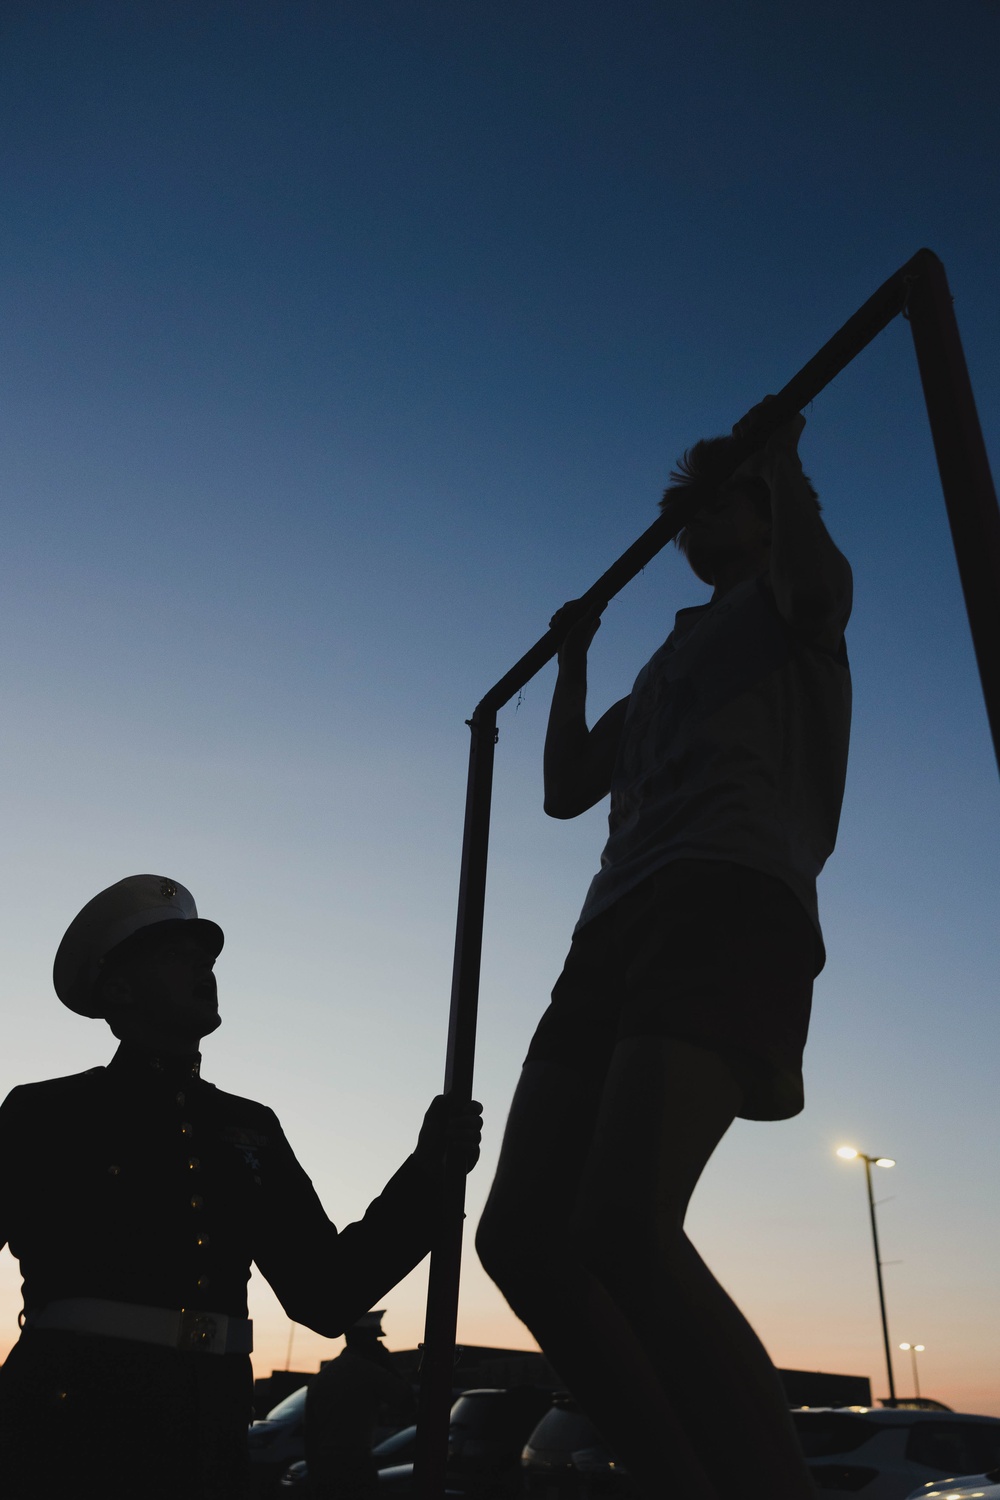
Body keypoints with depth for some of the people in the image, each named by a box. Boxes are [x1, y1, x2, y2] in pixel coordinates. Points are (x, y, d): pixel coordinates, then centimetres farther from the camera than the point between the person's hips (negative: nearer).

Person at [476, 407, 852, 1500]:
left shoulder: (790, 607, 18)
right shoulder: (670, 660, 37)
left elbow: (810, 574, -9)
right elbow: (565, 789, 37)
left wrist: (779, 458, 8)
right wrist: (573, 658, 42)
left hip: (727, 905, -8)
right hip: (617, 924, 8)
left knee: (622, 1232, -28)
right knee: (520, 1238, -2)